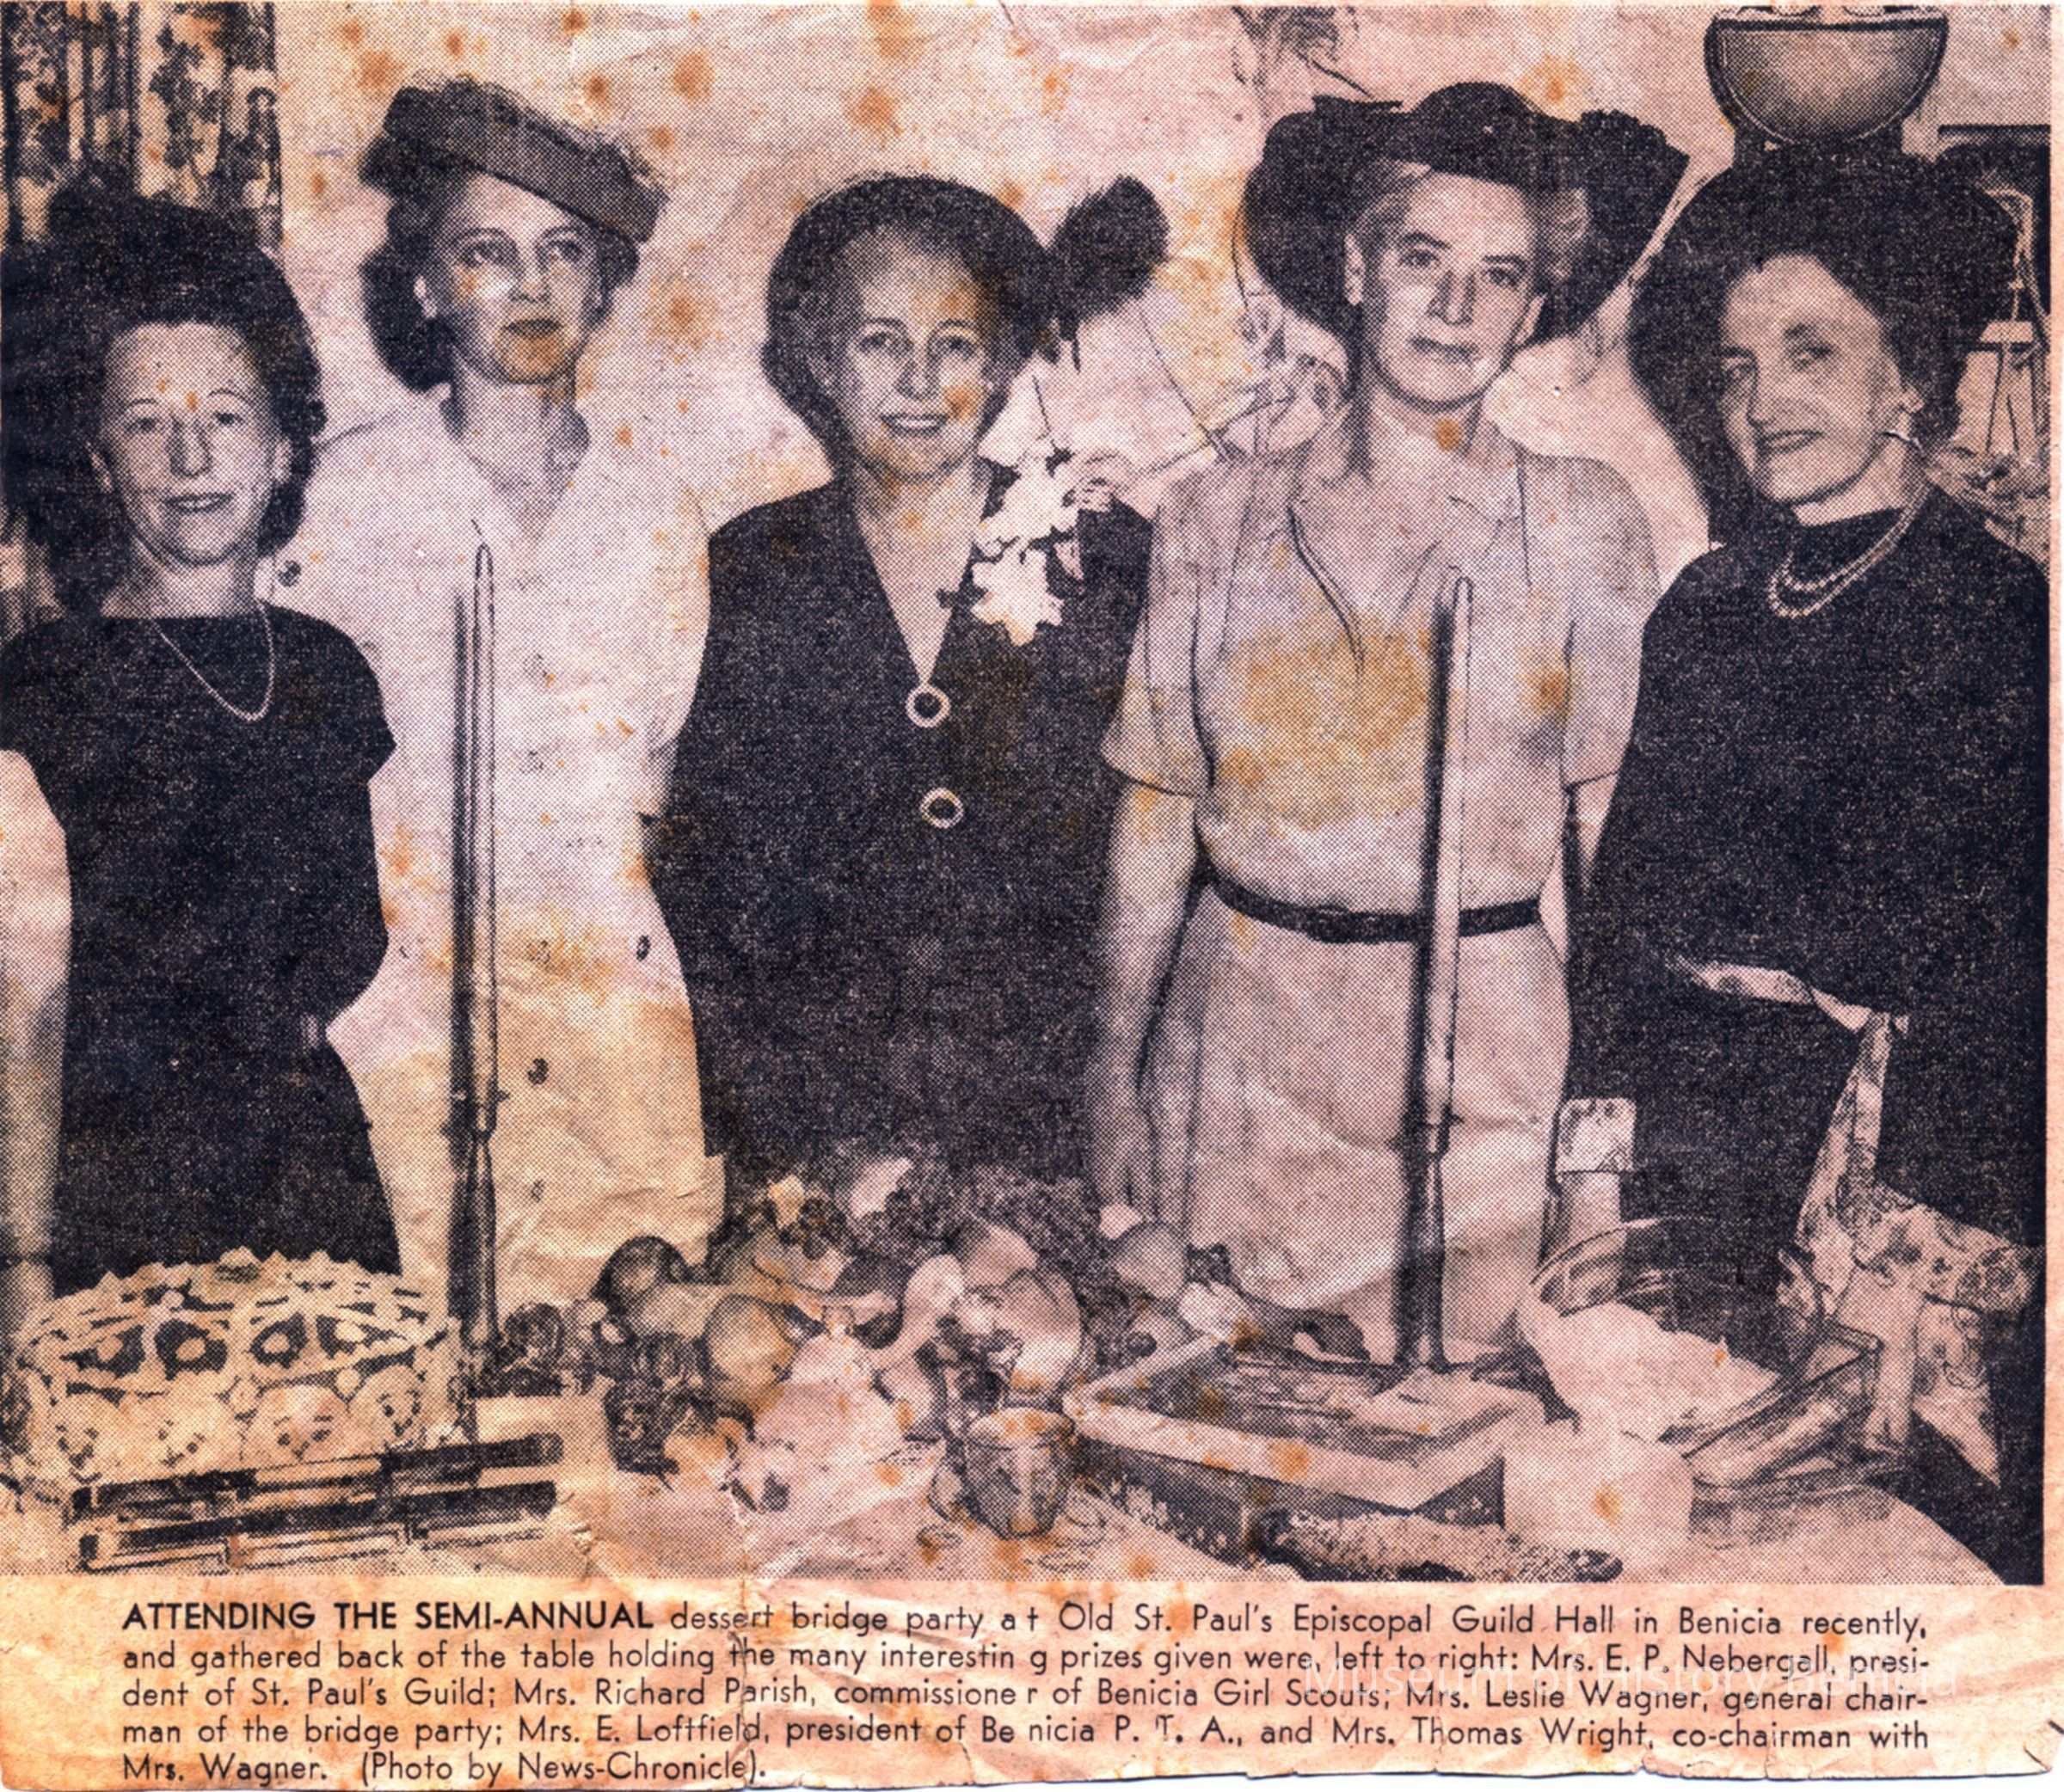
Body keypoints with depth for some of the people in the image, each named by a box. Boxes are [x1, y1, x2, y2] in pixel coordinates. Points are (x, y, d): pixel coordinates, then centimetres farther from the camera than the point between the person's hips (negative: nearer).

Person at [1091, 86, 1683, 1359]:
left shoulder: (1584, 525, 1)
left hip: (1481, 1049, -1)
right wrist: (1116, 1066, 6)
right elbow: (1157, 811, 6)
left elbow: (1615, 826, 1)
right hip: (1239, 1039, 1)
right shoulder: (1222, 517, 4)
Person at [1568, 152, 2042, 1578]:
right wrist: (1598, 1160, 2)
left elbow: (2000, 986, -11)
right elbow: (1629, 891, 10)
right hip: (1681, 1135, 5)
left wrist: (1931, 1277, -16)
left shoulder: (2003, 617, -8)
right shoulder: (1708, 603, 9)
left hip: (1874, 1141, -5)